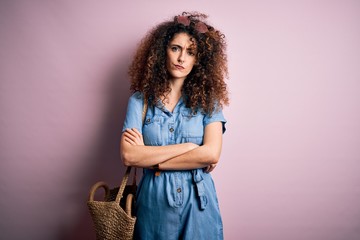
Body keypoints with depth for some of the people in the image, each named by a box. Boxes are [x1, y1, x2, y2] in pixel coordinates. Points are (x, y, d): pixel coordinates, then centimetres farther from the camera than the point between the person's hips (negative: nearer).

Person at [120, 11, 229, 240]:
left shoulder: (207, 100, -2)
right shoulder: (140, 100, -2)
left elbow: (211, 154, -14)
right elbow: (129, 156, -13)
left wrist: (150, 158, -12)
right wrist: (188, 147, -14)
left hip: (198, 201, 0)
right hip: (154, 201, 0)